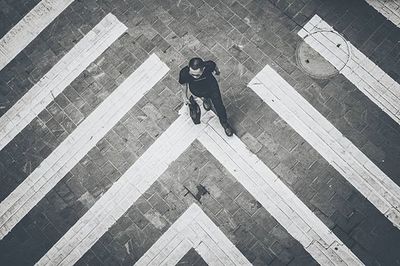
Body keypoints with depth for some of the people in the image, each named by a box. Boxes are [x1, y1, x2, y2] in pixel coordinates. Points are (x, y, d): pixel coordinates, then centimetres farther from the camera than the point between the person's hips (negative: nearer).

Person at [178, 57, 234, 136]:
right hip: (197, 91, 0)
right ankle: (205, 99, 68)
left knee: (219, 106, 12)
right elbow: (183, 84, -15)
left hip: (212, 86, 0)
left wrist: (217, 71, 11)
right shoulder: (184, 73, -40)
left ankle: (224, 123, 40)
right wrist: (184, 97, 0)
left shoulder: (209, 65, -40)